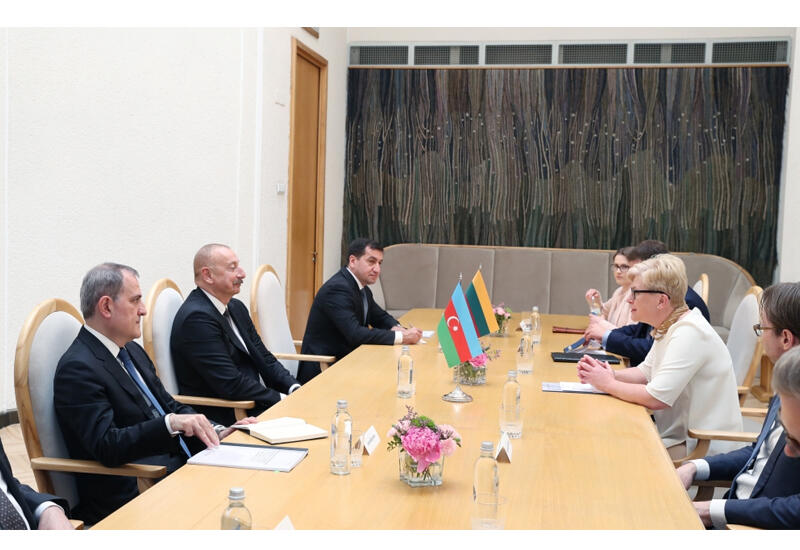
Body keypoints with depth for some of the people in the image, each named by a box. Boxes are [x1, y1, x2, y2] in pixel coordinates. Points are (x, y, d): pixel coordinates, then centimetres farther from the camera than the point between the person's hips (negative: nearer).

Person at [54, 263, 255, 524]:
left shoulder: (132, 351, 16)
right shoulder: (78, 369, -13)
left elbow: (170, 406, 20)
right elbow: (106, 446, -22)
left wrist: (216, 432, 3)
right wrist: (170, 423, -34)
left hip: (179, 466, 9)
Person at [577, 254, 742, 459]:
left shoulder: (689, 334, -24)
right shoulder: (668, 327, 7)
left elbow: (656, 398, -28)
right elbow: (645, 372, 16)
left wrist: (608, 384, -13)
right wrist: (610, 374, -2)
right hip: (679, 434, 9)